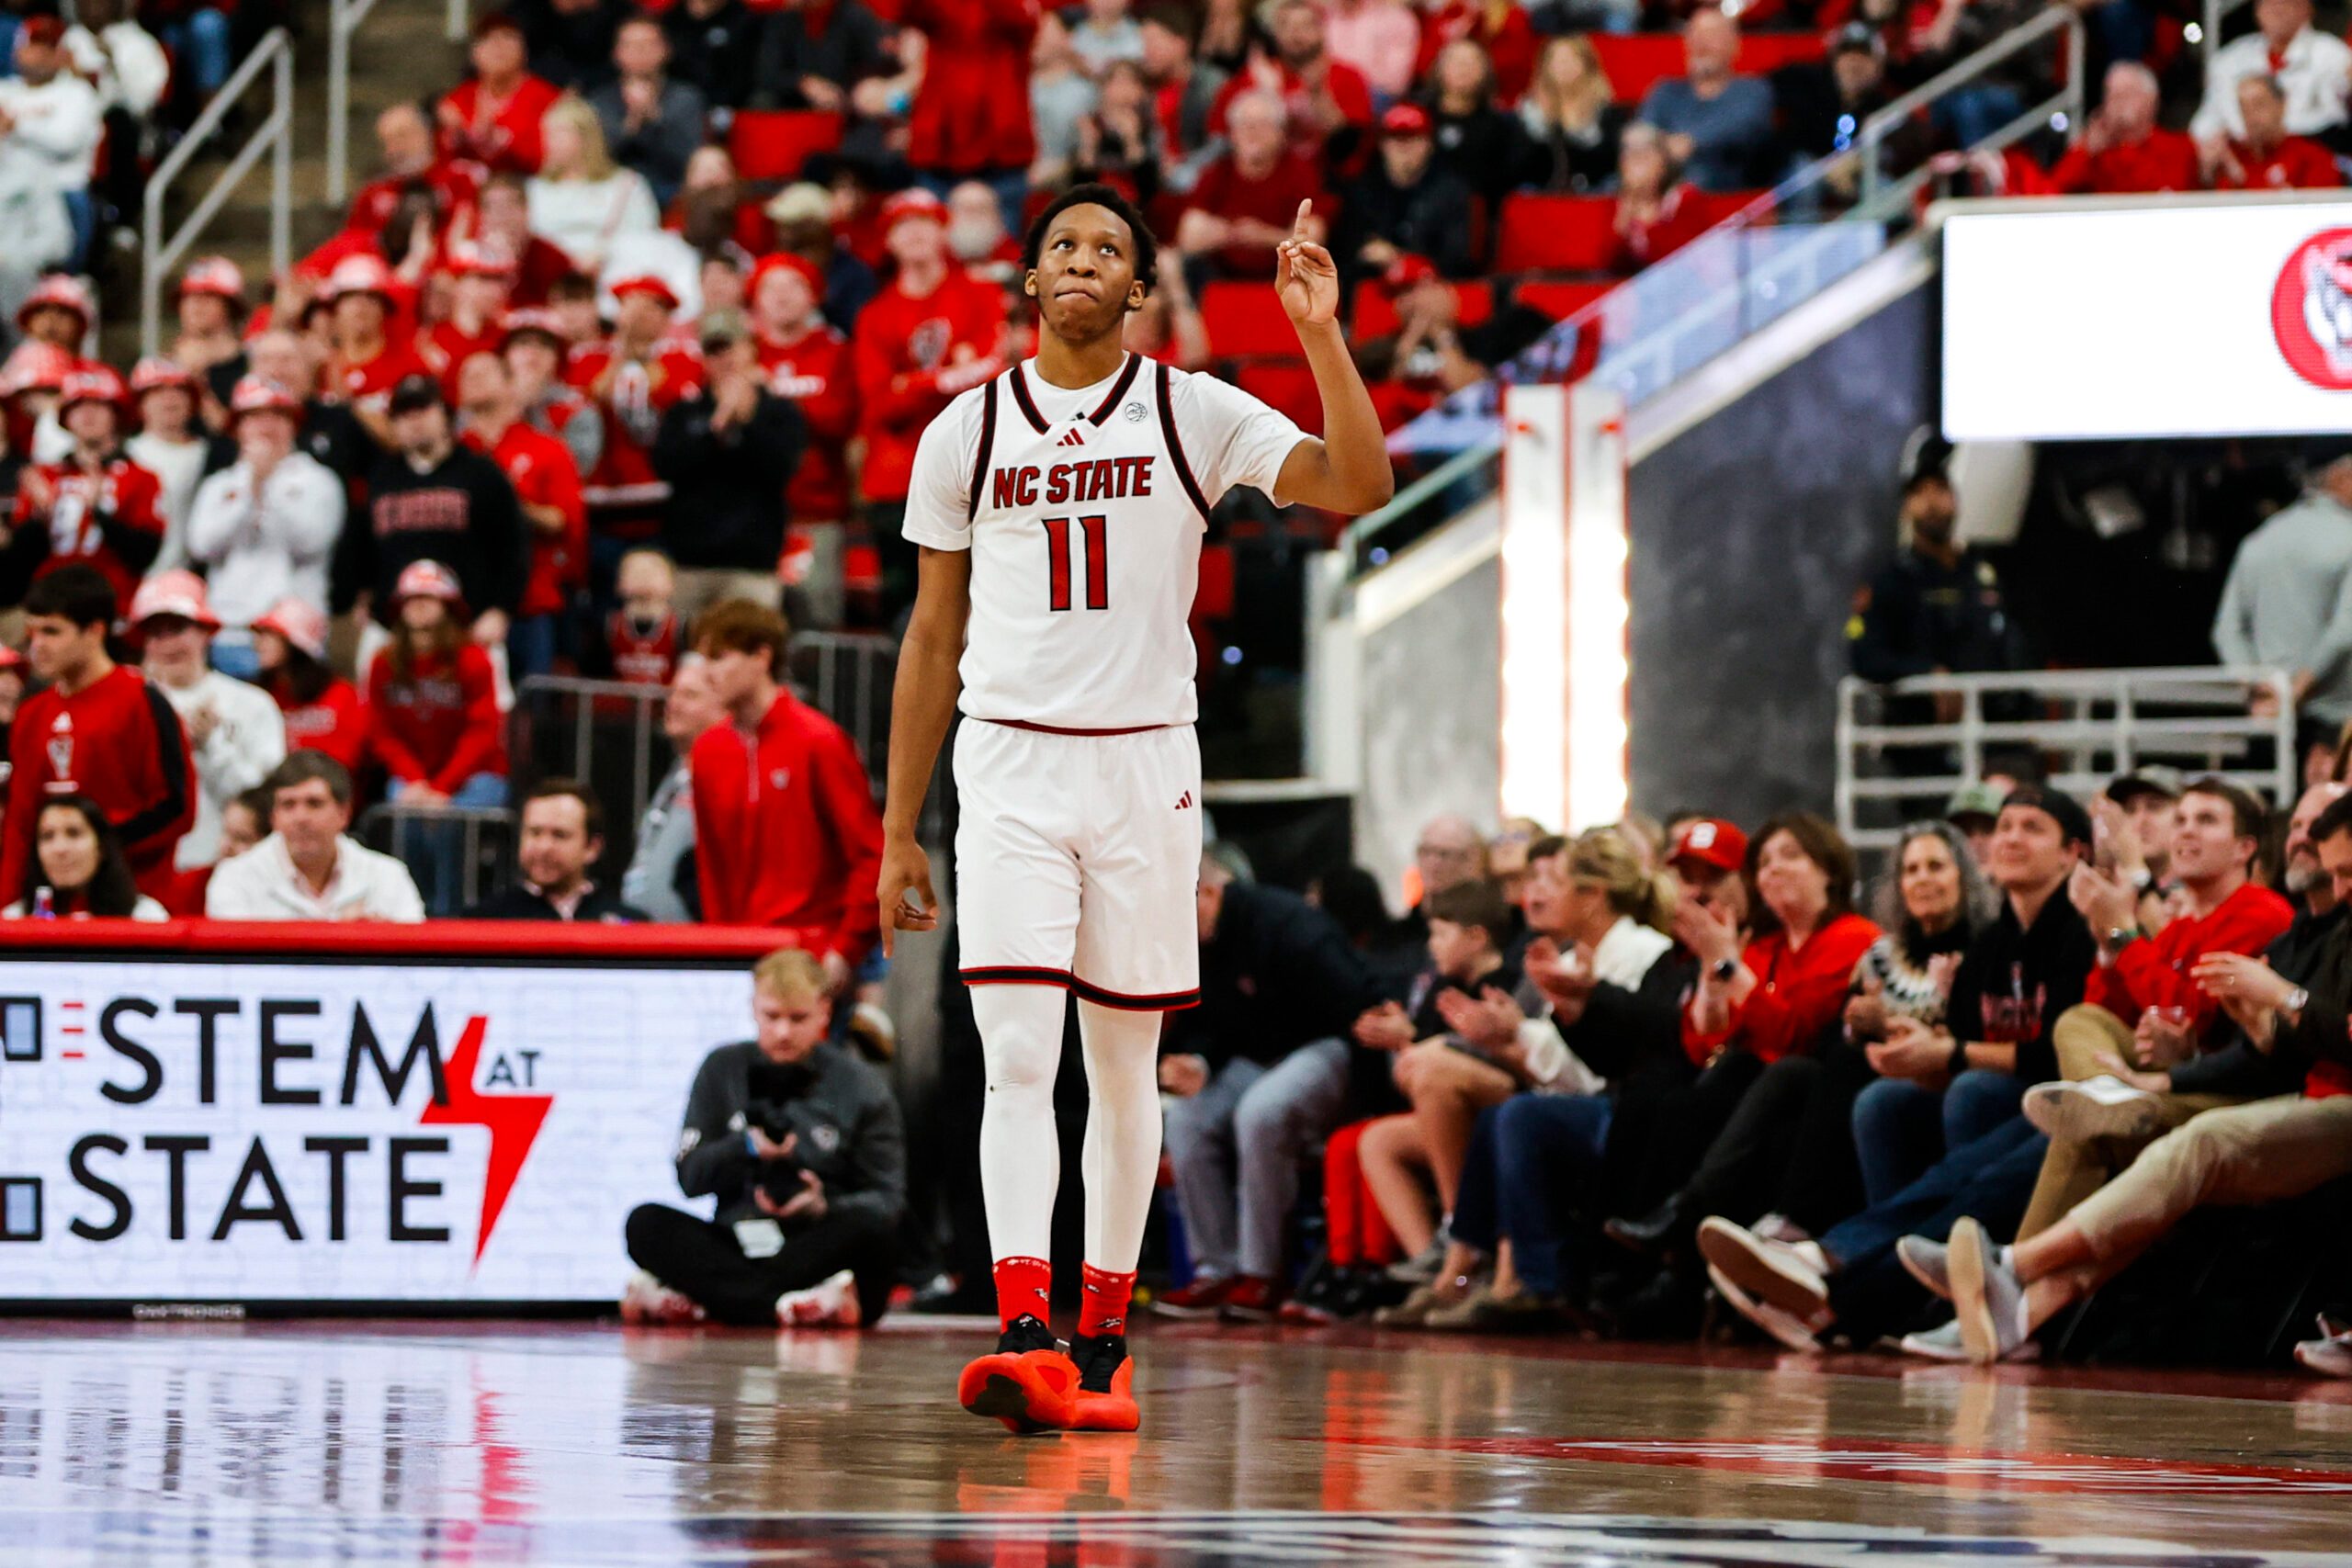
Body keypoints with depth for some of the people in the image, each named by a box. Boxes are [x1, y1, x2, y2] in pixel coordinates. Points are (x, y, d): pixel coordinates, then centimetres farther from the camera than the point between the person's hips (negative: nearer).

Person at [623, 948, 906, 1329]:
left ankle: (689, 1302, -33)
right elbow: (690, 1176, 4)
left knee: (870, 1226, -35)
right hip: (737, 1246, 1)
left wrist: (825, 1207, -21)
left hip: (820, 1250, -1)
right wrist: (746, 1148, -15)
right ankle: (794, 1308, -37)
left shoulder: (860, 1086, 6)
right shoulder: (723, 1070, 12)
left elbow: (888, 1199, -2)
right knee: (646, 1223, -22)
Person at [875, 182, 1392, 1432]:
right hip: (1009, 764, 0)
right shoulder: (966, 432, 6)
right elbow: (933, 637, 11)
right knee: (1018, 1060, -12)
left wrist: (1321, 334, -20)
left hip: (1145, 765, 0)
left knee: (1124, 1065, 7)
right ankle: (1023, 1338, -20)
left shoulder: (1194, 414, 2)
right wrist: (898, 833, 10)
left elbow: (1359, 487, -11)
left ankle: (1102, 1343, 17)